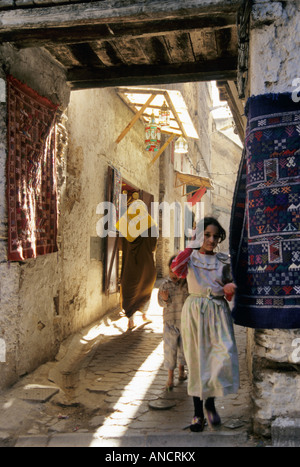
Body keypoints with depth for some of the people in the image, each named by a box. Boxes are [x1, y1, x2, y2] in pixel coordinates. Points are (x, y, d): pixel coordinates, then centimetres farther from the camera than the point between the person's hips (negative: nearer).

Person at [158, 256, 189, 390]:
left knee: (183, 346, 14)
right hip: (170, 321, -1)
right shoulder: (165, 285, -3)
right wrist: (165, 299, -22)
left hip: (185, 320, 1)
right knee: (170, 347, -1)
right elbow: (161, 303, 1)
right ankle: (170, 376, 10)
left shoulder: (187, 282, -4)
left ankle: (181, 370, 36)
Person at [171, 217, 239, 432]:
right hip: (195, 310, -2)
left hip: (219, 311, 2)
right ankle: (198, 412, 15)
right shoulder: (190, 257, 2)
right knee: (197, 359, 3)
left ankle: (210, 401, 11)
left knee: (225, 356, -12)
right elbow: (176, 268, -22)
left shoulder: (223, 260, 9)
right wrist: (192, 246, -11)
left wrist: (229, 289, -9)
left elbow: (229, 294, 15)